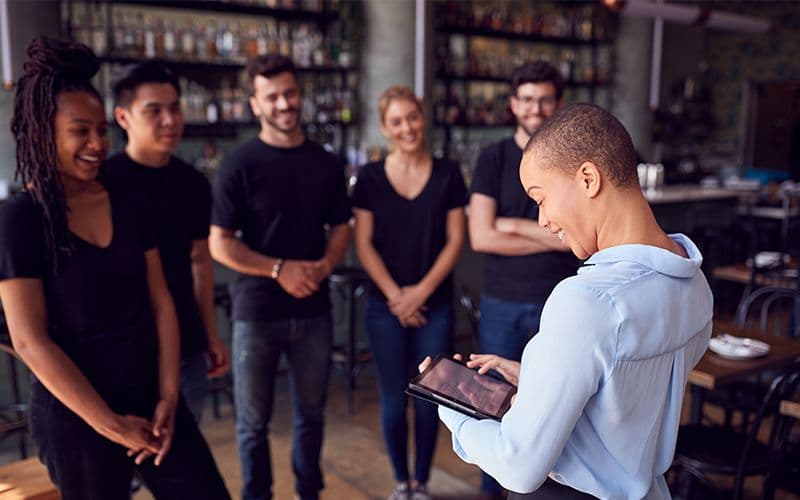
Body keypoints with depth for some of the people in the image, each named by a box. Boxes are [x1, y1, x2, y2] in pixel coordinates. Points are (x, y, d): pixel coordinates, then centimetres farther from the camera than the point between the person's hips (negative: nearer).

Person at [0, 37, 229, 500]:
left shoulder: (127, 205, 5)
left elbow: (160, 303, 5)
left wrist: (168, 396, -3)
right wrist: (111, 425, -13)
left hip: (152, 400, 5)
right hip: (75, 417, -4)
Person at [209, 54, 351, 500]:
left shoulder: (328, 164, 5)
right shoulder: (240, 165, -8)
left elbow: (341, 227, 11)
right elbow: (219, 244, -9)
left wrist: (325, 265, -9)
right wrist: (279, 269, -18)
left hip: (314, 310, 3)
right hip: (257, 312, -3)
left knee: (311, 413, 16)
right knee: (254, 421, 10)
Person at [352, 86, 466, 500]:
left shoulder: (447, 174, 1)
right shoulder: (370, 177, 0)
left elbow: (455, 240, -1)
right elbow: (363, 243, -2)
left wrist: (422, 290, -10)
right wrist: (395, 295, -10)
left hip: (435, 304, 0)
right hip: (385, 306, 0)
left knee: (428, 398, 5)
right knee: (393, 399, 5)